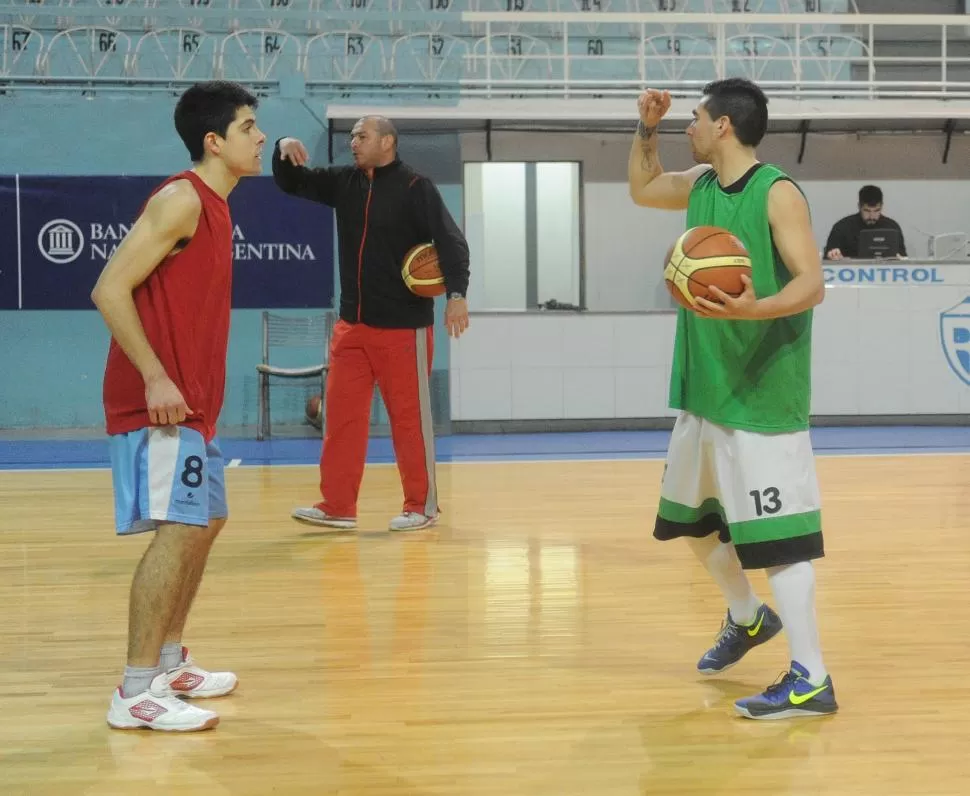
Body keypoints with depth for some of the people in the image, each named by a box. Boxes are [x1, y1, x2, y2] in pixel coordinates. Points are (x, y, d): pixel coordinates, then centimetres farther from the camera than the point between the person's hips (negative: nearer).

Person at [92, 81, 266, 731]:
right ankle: (136, 694, -12)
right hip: (158, 401, -10)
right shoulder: (181, 200, -14)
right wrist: (156, 376, -23)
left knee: (205, 523, 16)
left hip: (190, 402, 10)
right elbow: (110, 290, -20)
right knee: (179, 528, -14)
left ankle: (169, 665, 26)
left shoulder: (214, 207, 15)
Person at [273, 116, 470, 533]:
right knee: (341, 414, 4)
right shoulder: (344, 182, 8)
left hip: (404, 326, -6)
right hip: (351, 323, 6)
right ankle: (338, 507, 10)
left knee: (410, 417, 1)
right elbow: (292, 183, 15)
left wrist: (456, 293, -28)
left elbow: (451, 240, -14)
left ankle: (421, 506, 13)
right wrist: (284, 149, -7)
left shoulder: (415, 188, -8)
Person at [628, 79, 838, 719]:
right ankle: (748, 619, 43)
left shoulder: (778, 194, -14)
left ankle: (811, 679, -5)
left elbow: (812, 284, -20)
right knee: (694, 519, 21)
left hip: (762, 396, -9)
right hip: (703, 389, 9)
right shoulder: (700, 185, 9)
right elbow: (641, 189, 28)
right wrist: (647, 129, 12)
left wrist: (753, 309, -37)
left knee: (775, 533, -10)